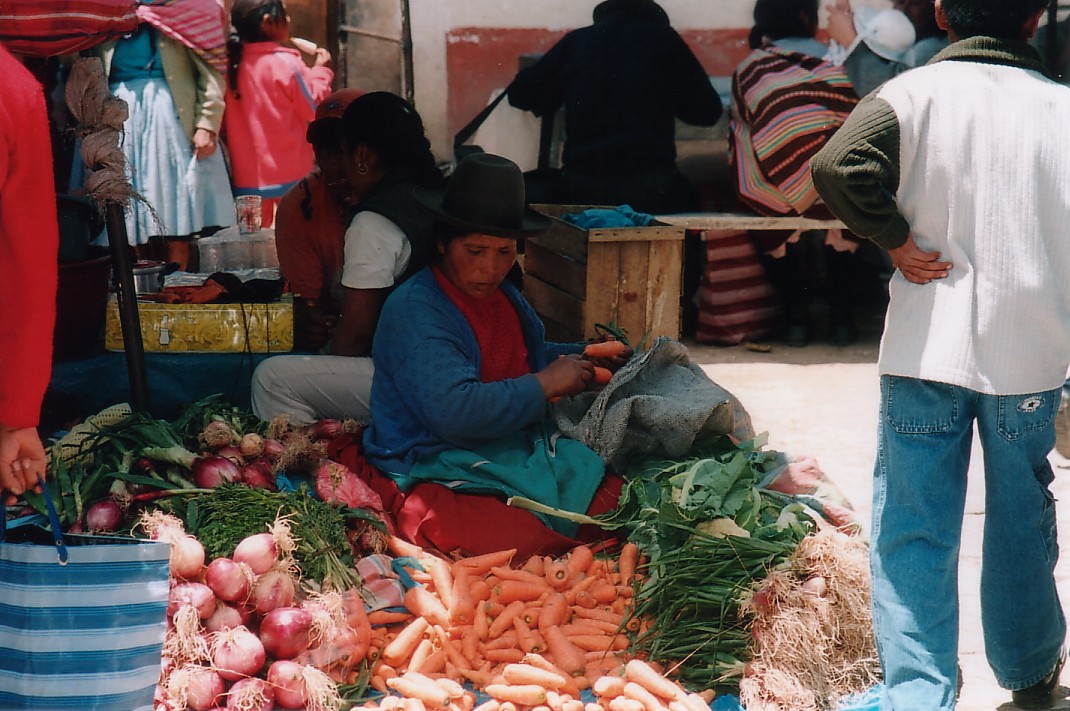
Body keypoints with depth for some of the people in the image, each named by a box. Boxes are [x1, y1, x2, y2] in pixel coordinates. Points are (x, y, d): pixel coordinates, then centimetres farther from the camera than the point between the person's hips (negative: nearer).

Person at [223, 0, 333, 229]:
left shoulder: (232, 64, 1)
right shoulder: (285, 63, -15)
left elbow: (226, 122, 7)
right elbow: (314, 108, -6)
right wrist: (320, 71, 4)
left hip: (247, 177, 5)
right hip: (289, 175, -5)